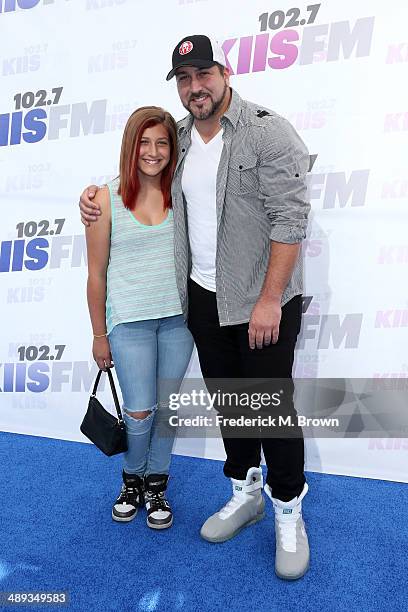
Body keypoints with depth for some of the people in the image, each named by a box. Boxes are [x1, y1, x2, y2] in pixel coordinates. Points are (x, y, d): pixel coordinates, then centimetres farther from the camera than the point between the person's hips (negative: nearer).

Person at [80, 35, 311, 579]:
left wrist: (269, 300, -20)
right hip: (203, 297, 6)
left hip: (263, 301, -6)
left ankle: (288, 511, 26)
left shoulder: (267, 131, -10)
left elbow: (289, 218, -16)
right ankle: (246, 493, 37)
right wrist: (96, 192, 7)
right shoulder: (178, 138, 10)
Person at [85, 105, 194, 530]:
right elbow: (96, 274, -2)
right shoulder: (107, 199, -5)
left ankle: (156, 485, 32)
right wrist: (99, 334, 1)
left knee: (166, 406, 11)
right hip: (129, 319, -2)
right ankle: (132, 479, 32)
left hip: (177, 317, 2)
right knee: (139, 412, 2)